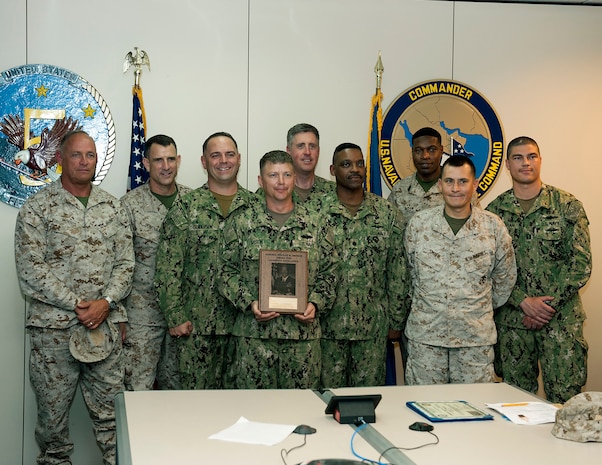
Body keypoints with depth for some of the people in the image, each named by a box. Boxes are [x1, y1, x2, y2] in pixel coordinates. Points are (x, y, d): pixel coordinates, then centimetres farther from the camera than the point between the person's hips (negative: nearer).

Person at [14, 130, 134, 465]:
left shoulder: (113, 207, 10)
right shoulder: (37, 208, -1)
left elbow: (125, 263, 7)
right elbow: (30, 270, -8)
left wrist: (106, 303, -10)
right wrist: (76, 305, -13)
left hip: (105, 322, 3)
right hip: (54, 326, -2)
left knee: (110, 408, 4)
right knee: (53, 409, 6)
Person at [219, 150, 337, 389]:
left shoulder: (315, 224, 7)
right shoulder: (240, 223, 3)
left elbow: (328, 273, 10)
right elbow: (228, 272, 4)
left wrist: (315, 304, -7)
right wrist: (249, 303, -11)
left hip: (304, 332, 1)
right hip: (254, 332, -1)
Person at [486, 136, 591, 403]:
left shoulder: (567, 206, 0)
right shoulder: (494, 211, 5)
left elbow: (581, 264, -4)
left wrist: (548, 306, -11)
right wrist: (524, 302, -11)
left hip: (561, 318, -2)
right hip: (511, 321, 2)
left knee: (565, 398, -4)